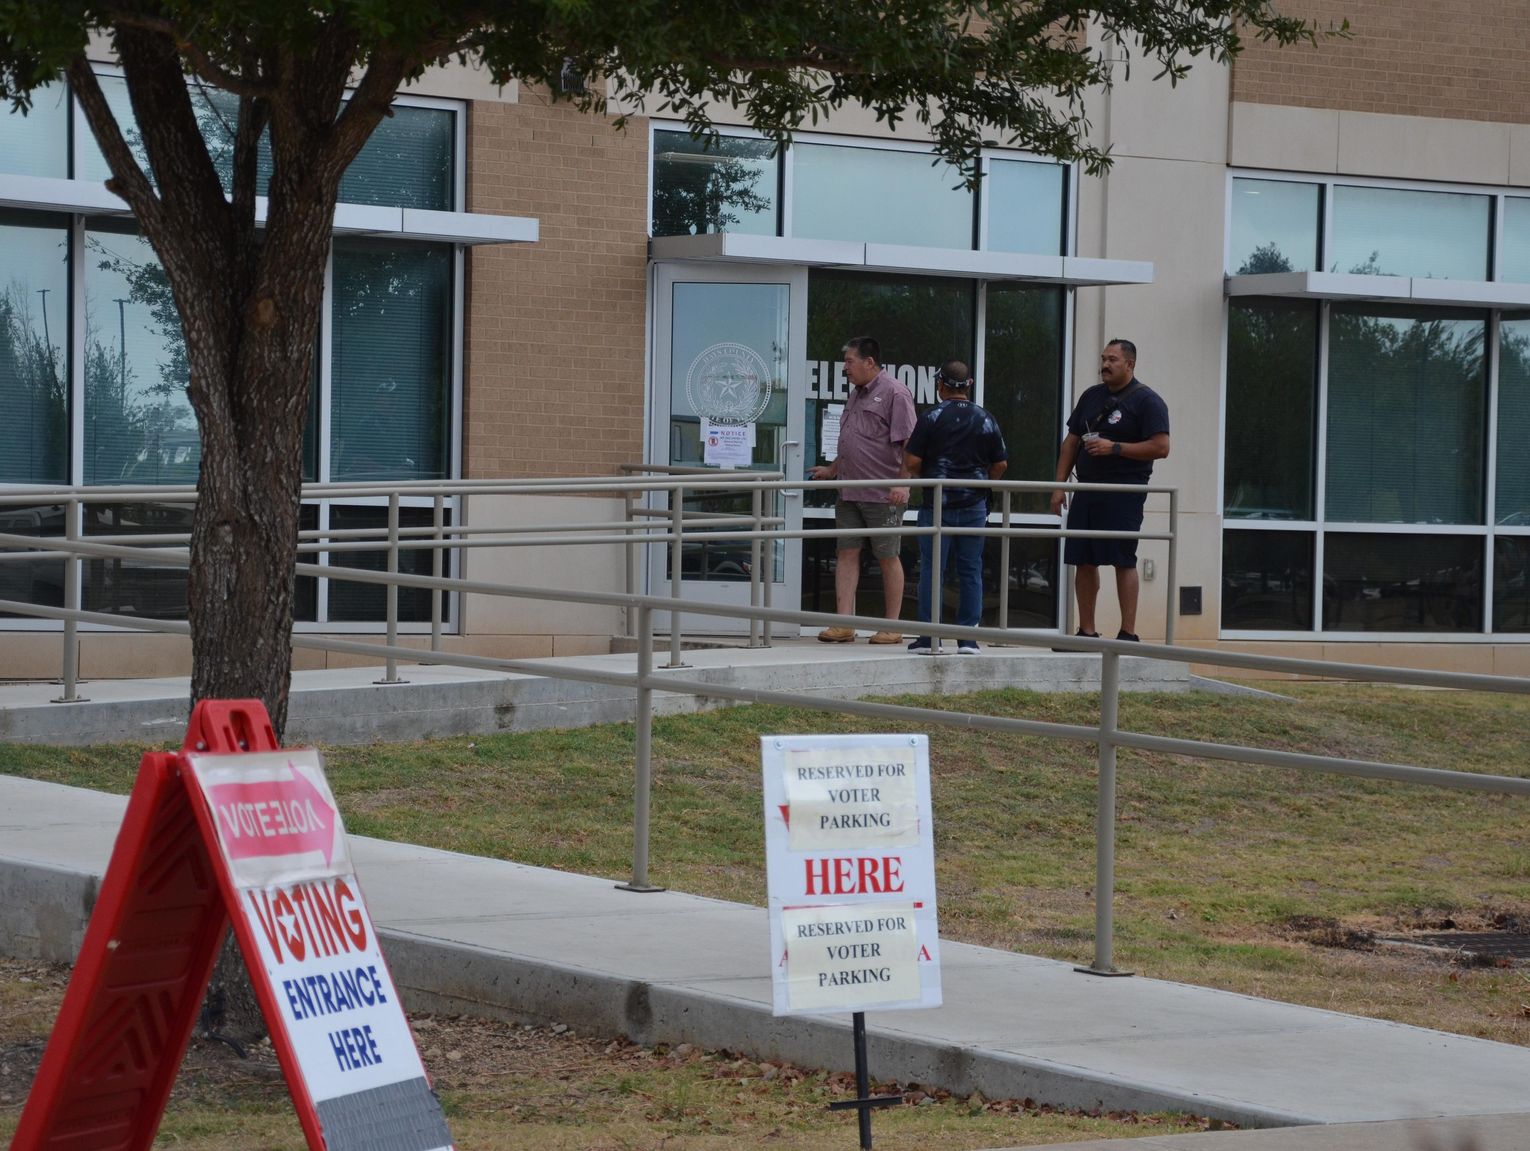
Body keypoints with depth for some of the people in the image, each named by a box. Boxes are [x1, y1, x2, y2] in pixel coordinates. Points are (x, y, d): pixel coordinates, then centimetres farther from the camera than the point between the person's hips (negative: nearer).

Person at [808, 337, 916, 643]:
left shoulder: (894, 394, -9)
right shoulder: (856, 395, 18)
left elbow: (907, 444, -14)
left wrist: (903, 483, -22)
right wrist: (832, 470, 26)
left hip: (883, 494, -8)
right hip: (850, 492, 8)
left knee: (887, 557, 1)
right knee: (847, 553, 2)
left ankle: (891, 627, 7)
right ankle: (844, 625, 0)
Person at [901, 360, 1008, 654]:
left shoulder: (931, 418, -6)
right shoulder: (986, 420, 4)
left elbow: (912, 462, -9)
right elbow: (1000, 465, 6)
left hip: (937, 505, -3)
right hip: (974, 504, 3)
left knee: (932, 569, 1)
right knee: (970, 570, 7)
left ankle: (928, 638, 1)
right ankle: (968, 637, 5)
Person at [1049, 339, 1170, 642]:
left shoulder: (1147, 401, -4)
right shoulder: (1091, 397, 16)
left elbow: (1160, 447, -13)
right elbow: (1071, 442, 19)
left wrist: (1114, 448, -17)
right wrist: (1060, 484, 11)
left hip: (1124, 492, -7)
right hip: (1088, 489, 7)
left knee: (1123, 561, -9)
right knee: (1083, 561, 6)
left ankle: (1128, 633, -6)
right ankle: (1086, 631, 12)